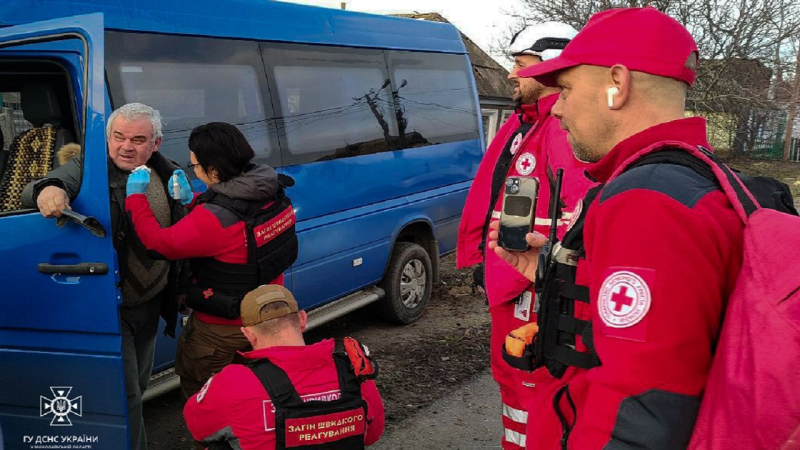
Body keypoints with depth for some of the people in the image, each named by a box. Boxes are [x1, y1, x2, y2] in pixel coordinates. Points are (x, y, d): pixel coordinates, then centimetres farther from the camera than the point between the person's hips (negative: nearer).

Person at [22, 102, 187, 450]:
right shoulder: (87, 169, -16)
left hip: (151, 304, 6)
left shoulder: (168, 176, -1)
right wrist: (47, 189, -57)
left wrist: (184, 285, 14)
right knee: (126, 394, 0)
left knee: (139, 383, 25)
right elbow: (34, 191, -33)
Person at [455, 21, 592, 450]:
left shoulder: (566, 129, -18)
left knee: (532, 383, 2)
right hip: (505, 280, 10)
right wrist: (484, 260, 15)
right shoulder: (520, 124, 14)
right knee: (509, 373, 23)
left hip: (536, 288, -10)